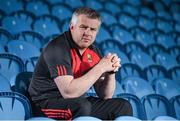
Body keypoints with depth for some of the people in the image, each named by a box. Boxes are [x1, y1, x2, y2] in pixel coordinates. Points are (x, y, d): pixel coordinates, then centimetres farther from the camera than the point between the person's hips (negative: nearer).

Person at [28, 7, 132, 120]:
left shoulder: (93, 51, 4)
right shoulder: (58, 48, -18)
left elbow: (105, 96, 7)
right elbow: (68, 92, -30)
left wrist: (111, 71, -12)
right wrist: (100, 68, -24)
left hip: (79, 104, 7)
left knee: (123, 106, 0)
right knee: (83, 106, -35)